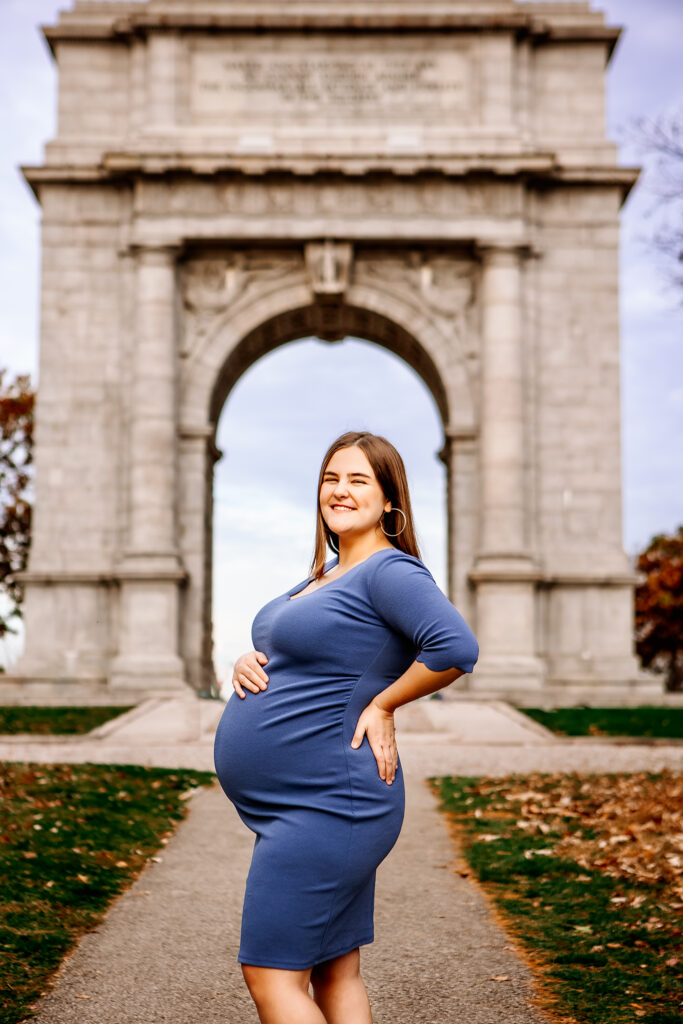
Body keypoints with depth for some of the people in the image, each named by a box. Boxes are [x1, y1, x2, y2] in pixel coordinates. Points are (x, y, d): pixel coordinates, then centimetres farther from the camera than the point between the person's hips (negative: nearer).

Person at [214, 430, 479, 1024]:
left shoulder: (390, 571, -14)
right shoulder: (325, 576, 16)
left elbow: (457, 648, -28)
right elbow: (284, 651, 26)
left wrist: (381, 705, -18)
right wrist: (248, 664, 3)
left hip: (328, 807, -10)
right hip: (302, 807, 10)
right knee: (336, 976, 14)